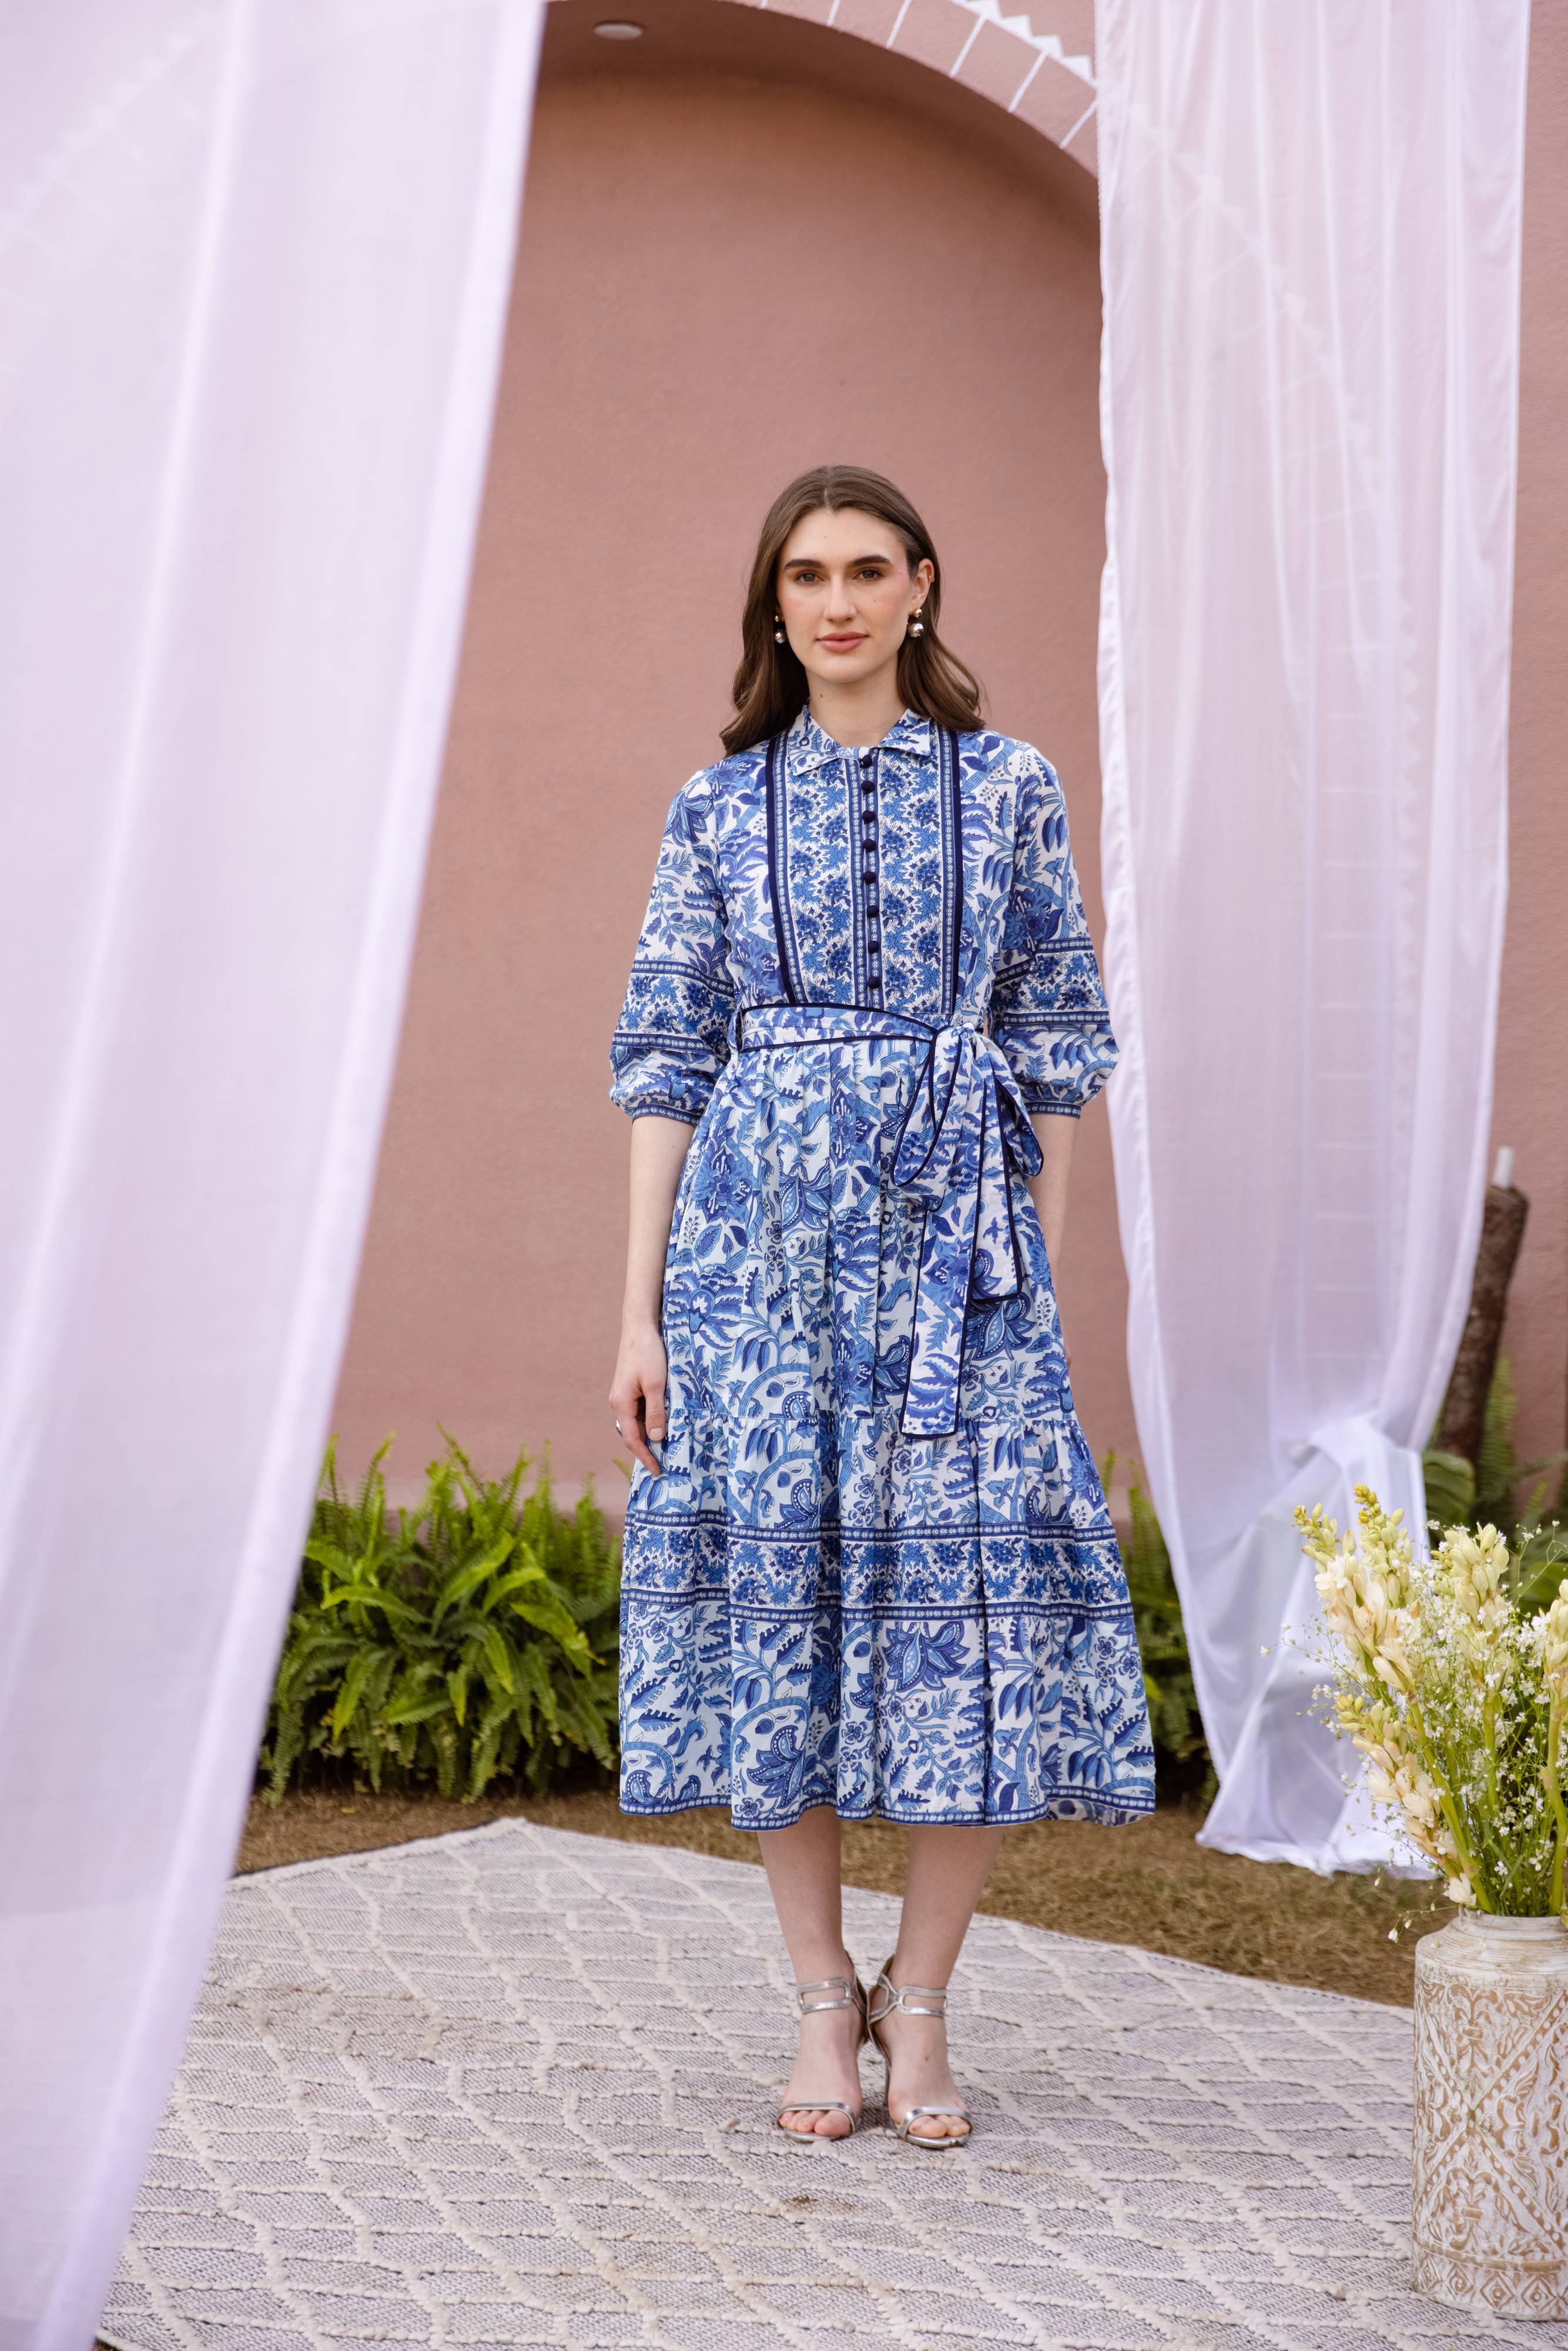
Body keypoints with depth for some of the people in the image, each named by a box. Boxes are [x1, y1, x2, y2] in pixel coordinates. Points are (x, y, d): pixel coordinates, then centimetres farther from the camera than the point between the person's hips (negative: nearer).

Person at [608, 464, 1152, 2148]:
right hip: (763, 1231, 1)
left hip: (951, 1227, 0)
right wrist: (638, 1312, 1)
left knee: (967, 1581, -5)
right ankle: (822, 1996, 16)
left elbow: (1052, 1050, 8)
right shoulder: (719, 807, 7)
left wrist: (1045, 1275, 2)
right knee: (775, 1574, 1)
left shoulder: (1007, 790, 7)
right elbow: (670, 1059, 6)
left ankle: (920, 1999, 12)